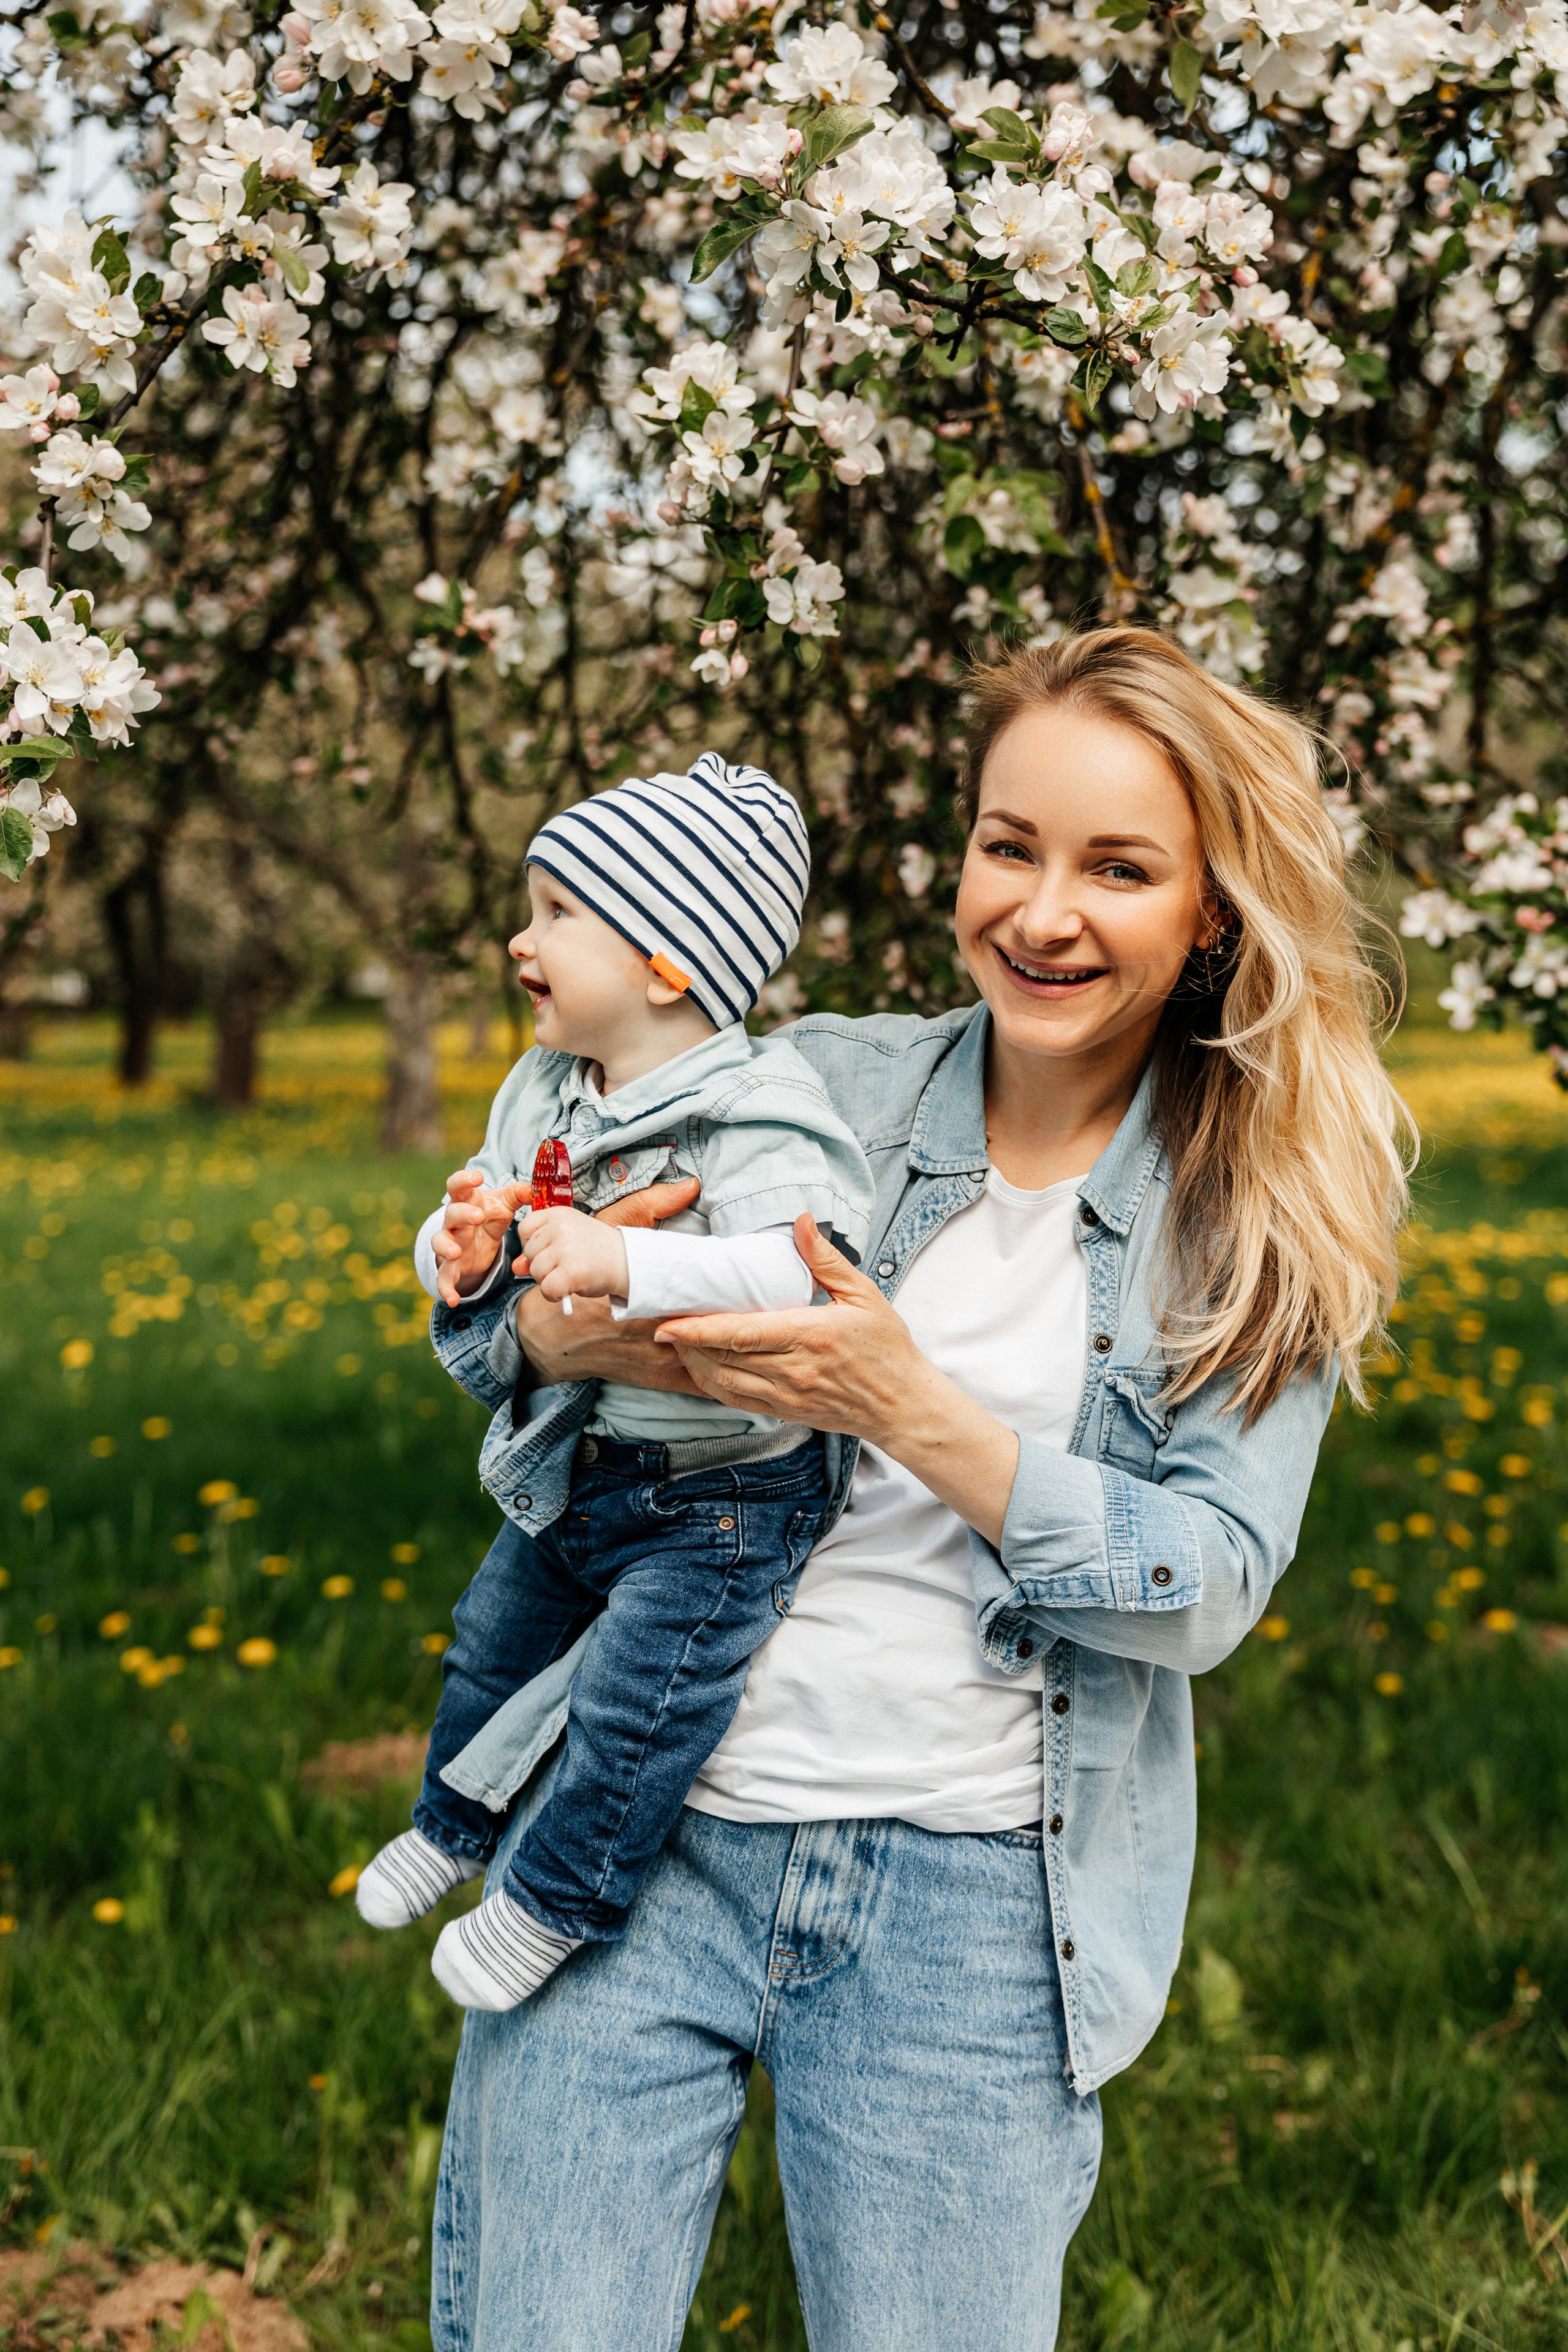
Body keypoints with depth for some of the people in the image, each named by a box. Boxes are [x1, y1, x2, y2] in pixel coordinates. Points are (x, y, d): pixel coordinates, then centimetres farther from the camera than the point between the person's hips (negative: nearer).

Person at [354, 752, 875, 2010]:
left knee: (638, 1692, -15)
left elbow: (800, 1272, -38)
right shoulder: (540, 1093, 2)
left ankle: (553, 1901, 10)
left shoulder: (752, 1117, -24)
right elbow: (486, 1215, 12)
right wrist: (465, 1251, -13)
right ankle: (455, 1824, 50)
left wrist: (624, 1262, -46)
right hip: (573, 1476, 9)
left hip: (721, 1494, -8)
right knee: (495, 1637, 24)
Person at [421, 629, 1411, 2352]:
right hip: (646, 1838, 1)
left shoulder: (1264, 1215, 0)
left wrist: (918, 1410, -21)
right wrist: (567, 1325, -16)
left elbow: (1212, 1583, -9)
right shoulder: (821, 1085, 2)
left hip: (974, 1906, 0)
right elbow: (481, 1311, 8)